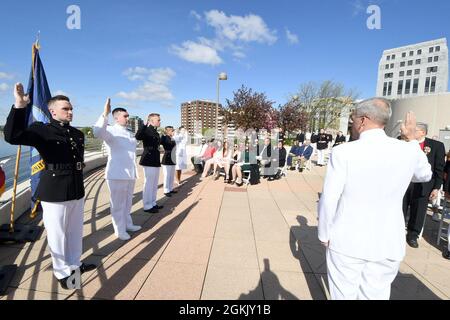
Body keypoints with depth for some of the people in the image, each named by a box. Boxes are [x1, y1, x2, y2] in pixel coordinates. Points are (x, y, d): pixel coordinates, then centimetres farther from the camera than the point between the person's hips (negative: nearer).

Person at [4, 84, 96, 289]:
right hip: (54, 193, -6)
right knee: (57, 234, 8)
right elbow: (12, 136, -27)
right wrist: (20, 106, -37)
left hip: (77, 191, 6)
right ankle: (62, 272, 28)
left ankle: (75, 265, 38)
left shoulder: (77, 133, 10)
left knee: (76, 231, 18)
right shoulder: (42, 130, -9)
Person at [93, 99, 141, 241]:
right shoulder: (110, 131, -10)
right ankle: (119, 230, 16)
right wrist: (105, 114, -44)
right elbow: (97, 132, -34)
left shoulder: (129, 133, 14)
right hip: (117, 174, -8)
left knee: (128, 201, 19)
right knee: (118, 204, 2)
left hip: (130, 173, 8)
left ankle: (127, 224, 34)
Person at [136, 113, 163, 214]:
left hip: (155, 161, 9)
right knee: (149, 184, -1)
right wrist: (145, 125, -37)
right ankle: (147, 206, 10)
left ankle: (153, 203, 29)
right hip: (149, 162, -9)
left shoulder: (155, 132, 14)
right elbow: (138, 137, -33)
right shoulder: (146, 130, -12)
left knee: (154, 185, 17)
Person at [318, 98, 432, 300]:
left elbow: (328, 200, -13)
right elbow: (424, 175, 18)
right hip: (388, 245, 4)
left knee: (343, 295, 14)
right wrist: (412, 138, 23)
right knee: (376, 295, 19)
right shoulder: (408, 151, -5)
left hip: (345, 242, -3)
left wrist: (324, 235, 2)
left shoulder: (343, 152, -17)